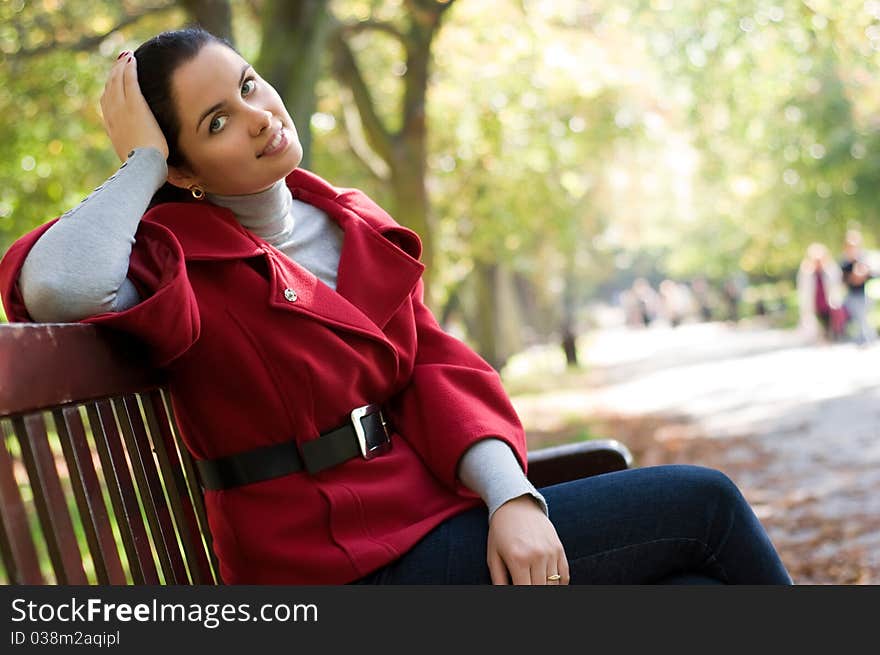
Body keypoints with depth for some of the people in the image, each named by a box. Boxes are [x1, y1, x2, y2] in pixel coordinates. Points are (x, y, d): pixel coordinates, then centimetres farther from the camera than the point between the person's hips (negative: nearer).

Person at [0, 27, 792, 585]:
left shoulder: (353, 222, 12)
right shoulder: (181, 252, -8)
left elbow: (437, 367, 6)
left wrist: (510, 496, -11)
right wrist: (138, 161, -15)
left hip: (438, 503, 7)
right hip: (356, 556, -7)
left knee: (699, 589, -12)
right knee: (700, 503, -9)